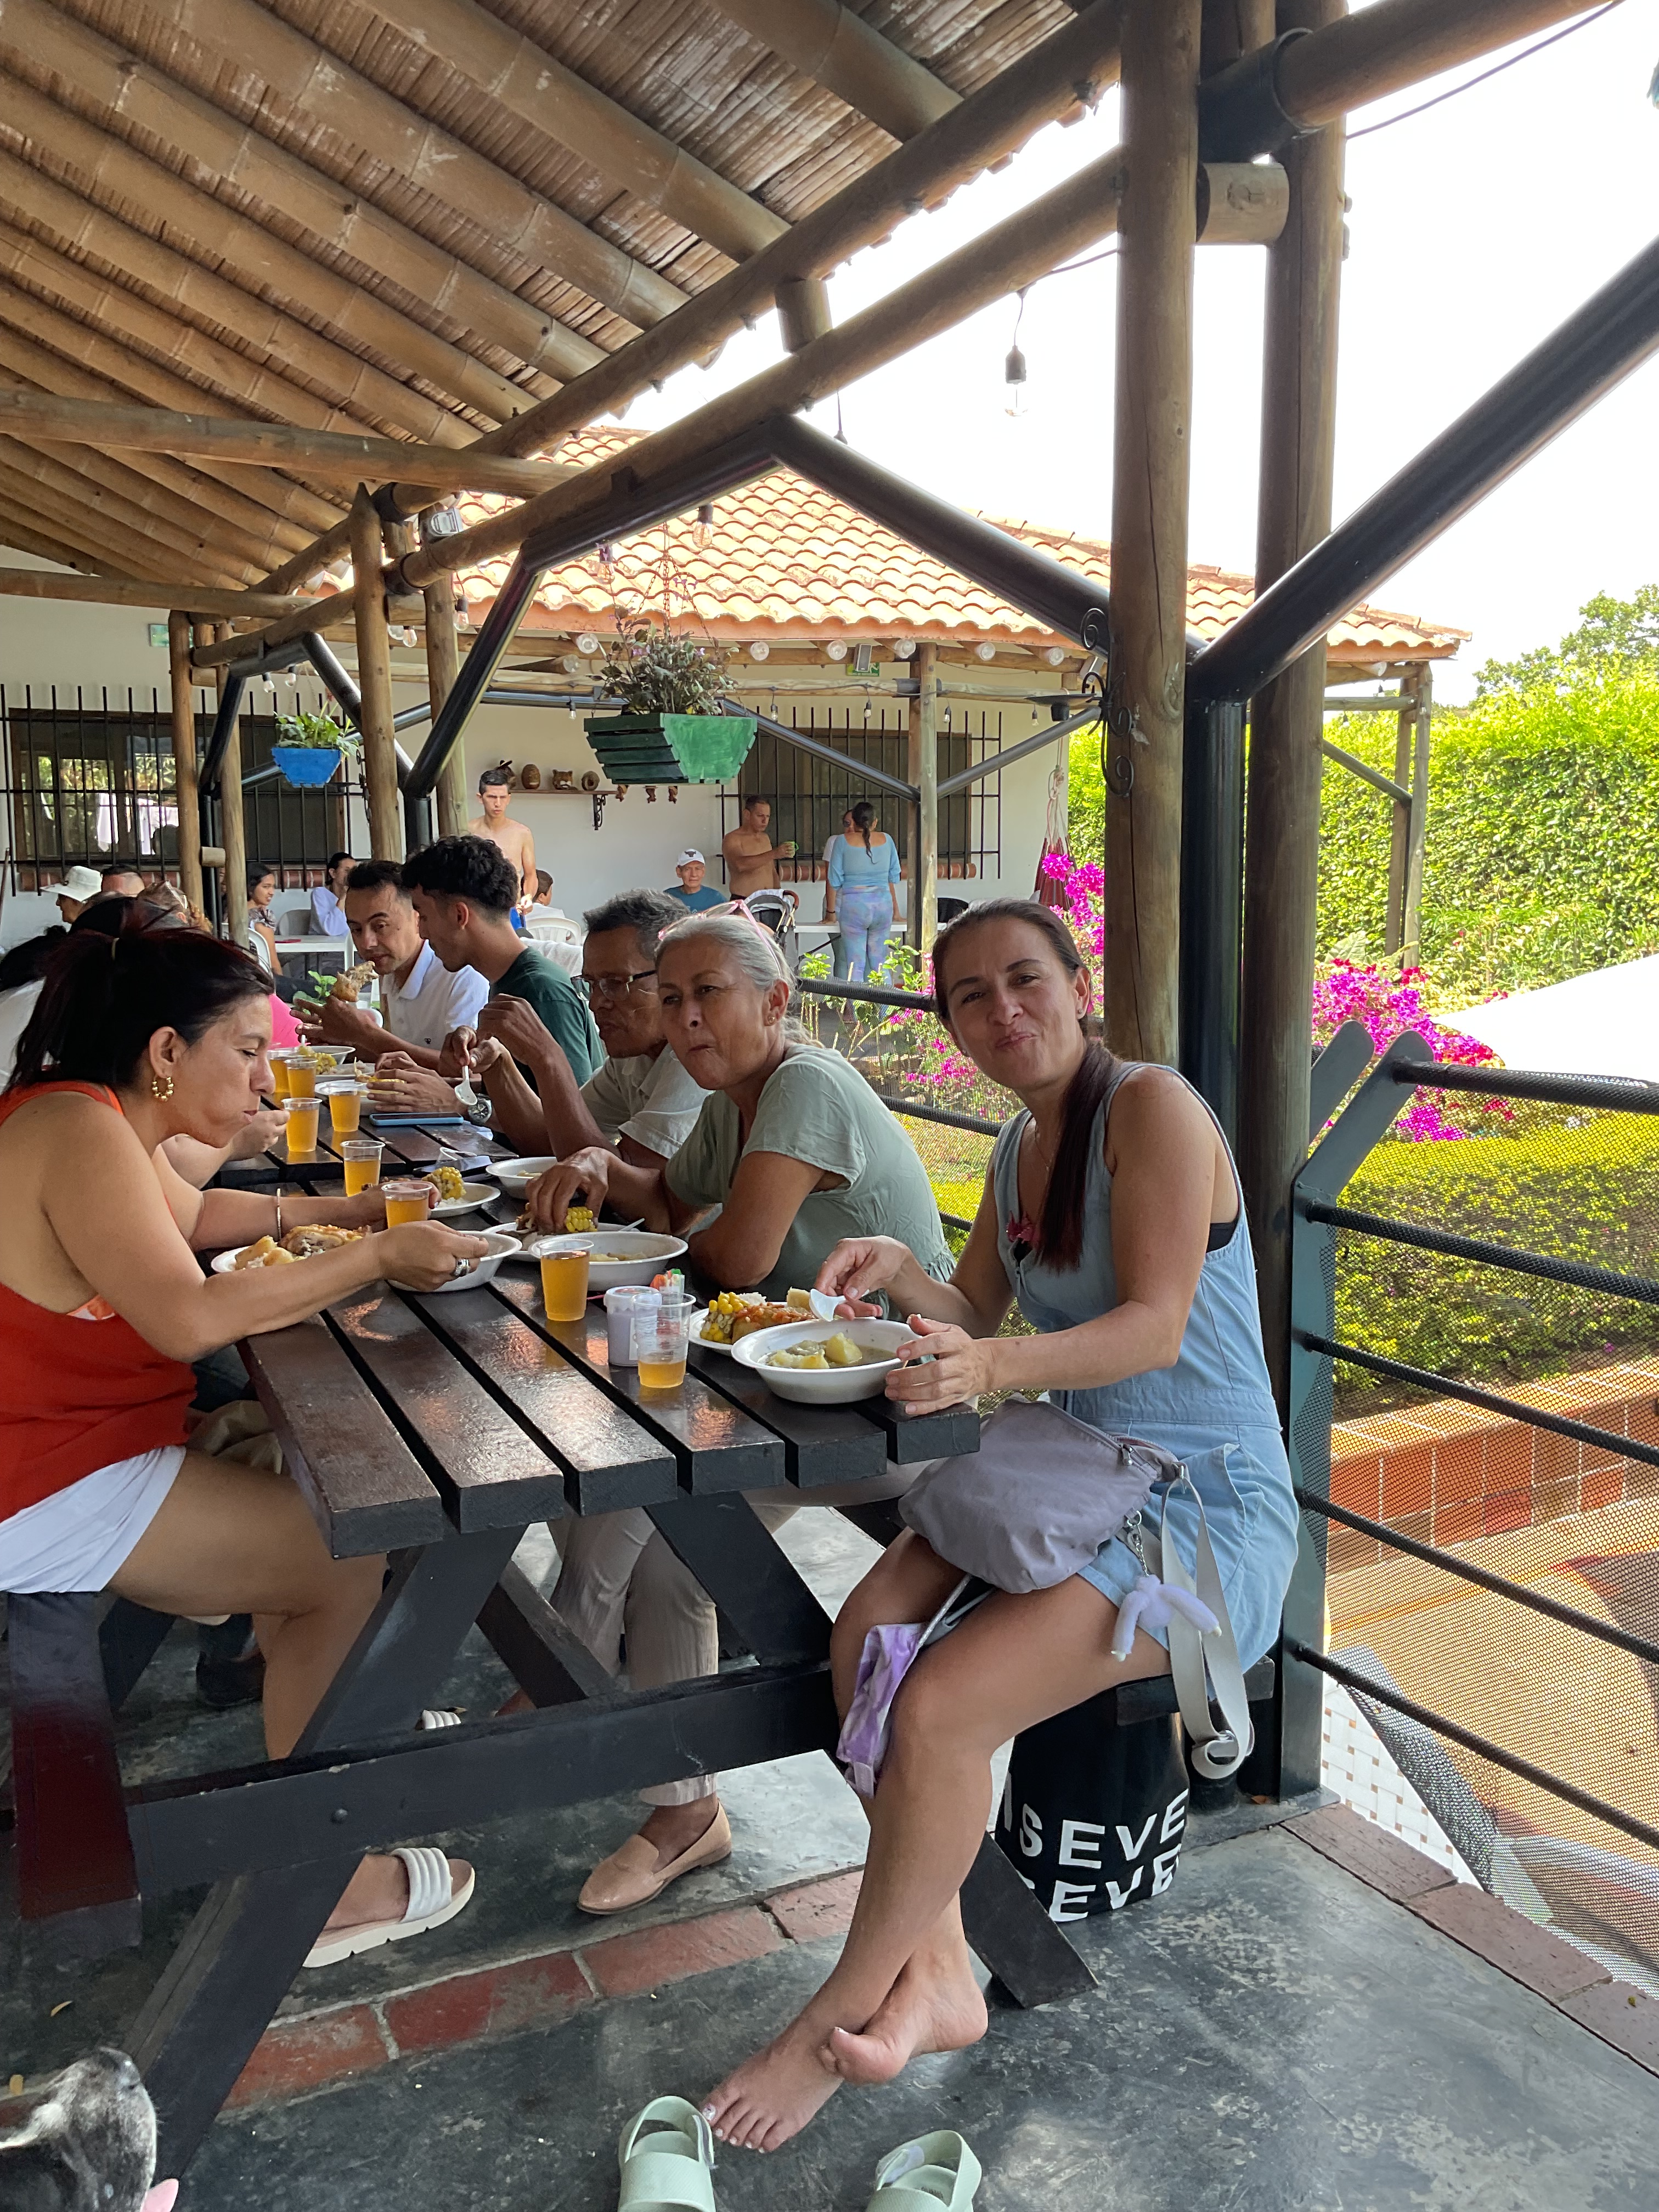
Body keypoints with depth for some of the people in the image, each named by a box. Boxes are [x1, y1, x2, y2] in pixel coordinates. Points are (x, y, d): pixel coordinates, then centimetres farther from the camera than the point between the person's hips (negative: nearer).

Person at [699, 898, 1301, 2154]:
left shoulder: (1152, 1107, -14)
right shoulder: (1020, 1149, 12)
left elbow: (1156, 1329, -22)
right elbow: (974, 1316, 13)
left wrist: (994, 1368, -38)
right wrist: (901, 1271, -8)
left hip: (1208, 1513, -7)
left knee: (939, 1708, -22)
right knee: (871, 1625, -17)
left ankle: (836, 2023, 1)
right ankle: (934, 1979, -5)